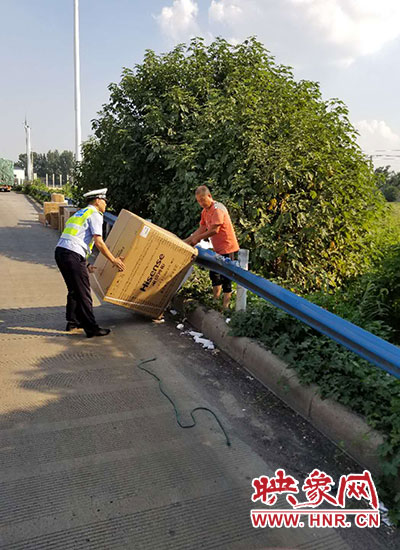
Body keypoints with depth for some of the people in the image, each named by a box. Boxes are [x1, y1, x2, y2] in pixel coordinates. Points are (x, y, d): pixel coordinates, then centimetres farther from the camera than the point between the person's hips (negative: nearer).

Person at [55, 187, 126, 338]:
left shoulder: (80, 213, 28)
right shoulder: (95, 215, -1)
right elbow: (99, 242, -11)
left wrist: (85, 265, 30)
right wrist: (114, 260, -4)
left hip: (60, 251, 9)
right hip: (73, 256, -9)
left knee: (74, 290, 22)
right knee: (83, 292, -4)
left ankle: (72, 321, 31)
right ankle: (91, 328, 1)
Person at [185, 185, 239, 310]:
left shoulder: (217, 209, -20)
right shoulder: (205, 211, 9)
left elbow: (214, 230, -26)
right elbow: (202, 229, 10)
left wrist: (197, 238, -18)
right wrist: (187, 241, 2)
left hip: (227, 247, -10)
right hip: (217, 248, 10)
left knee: (225, 276, -5)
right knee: (214, 273, 20)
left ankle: (225, 304, 3)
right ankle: (215, 299, 35)